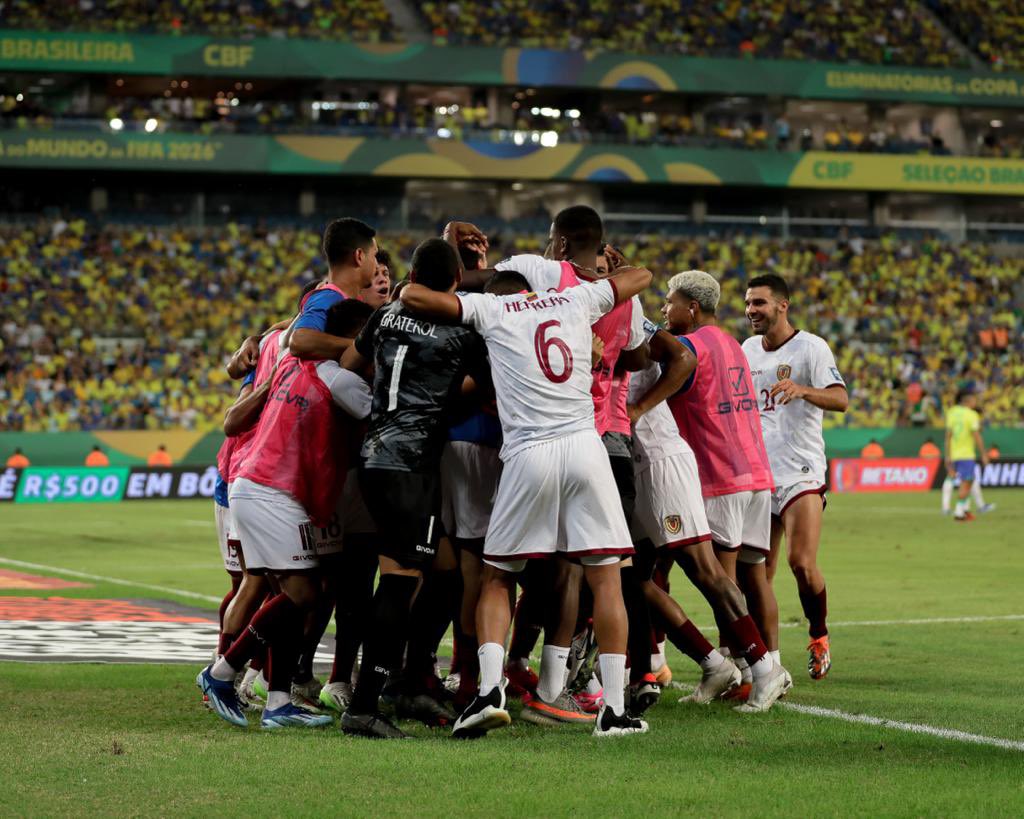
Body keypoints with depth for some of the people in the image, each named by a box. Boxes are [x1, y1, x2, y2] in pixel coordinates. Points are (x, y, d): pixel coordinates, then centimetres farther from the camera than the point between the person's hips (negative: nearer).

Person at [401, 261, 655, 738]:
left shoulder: (490, 308, 9)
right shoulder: (576, 300, 16)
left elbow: (413, 295, 6)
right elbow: (641, 276, 30)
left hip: (527, 454, -1)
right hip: (584, 445, 2)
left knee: (497, 577, 12)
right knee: (606, 577, 5)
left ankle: (490, 688, -6)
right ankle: (614, 709, 1)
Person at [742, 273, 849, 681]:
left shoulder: (811, 348, -5)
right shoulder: (747, 350, 14)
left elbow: (840, 399, -18)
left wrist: (802, 389, -34)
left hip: (800, 473, -6)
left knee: (802, 563, -16)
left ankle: (819, 637, 6)